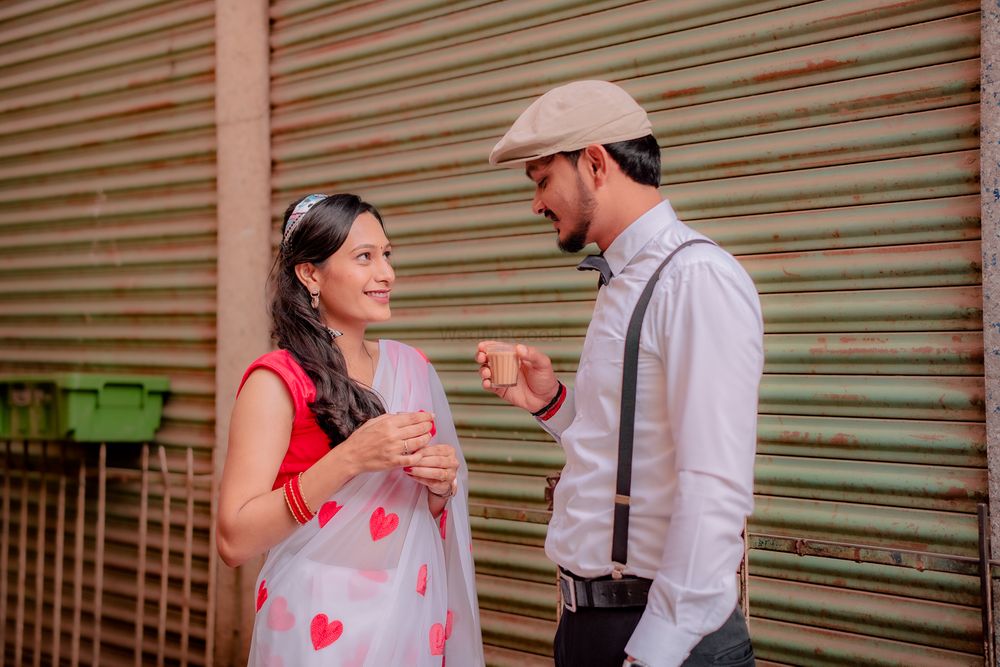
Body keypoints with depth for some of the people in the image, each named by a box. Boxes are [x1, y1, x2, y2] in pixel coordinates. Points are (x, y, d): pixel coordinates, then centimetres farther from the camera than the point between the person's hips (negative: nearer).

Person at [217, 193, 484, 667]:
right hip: (323, 625, -5)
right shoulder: (277, 380, -13)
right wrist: (348, 459, -25)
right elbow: (234, 541, -18)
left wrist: (442, 482, -8)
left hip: (414, 614, 5)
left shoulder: (412, 367, 3)